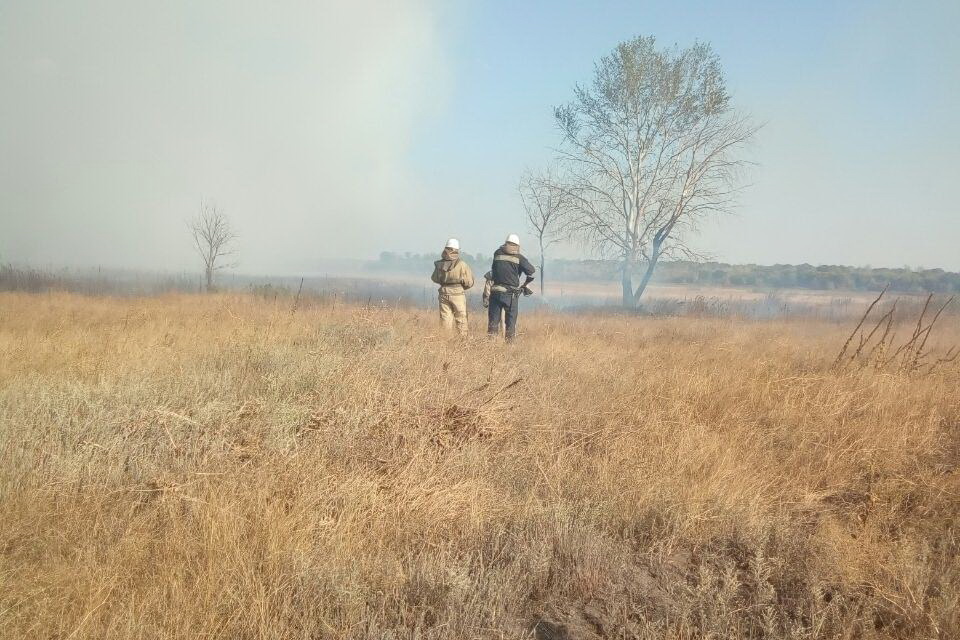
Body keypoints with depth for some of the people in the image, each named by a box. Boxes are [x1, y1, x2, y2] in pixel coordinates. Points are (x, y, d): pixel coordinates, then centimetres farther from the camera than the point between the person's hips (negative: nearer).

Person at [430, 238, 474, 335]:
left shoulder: (439, 264, -4)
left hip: (444, 293, 3)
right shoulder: (462, 265, -14)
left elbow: (434, 278, 11)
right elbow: (469, 282, -8)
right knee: (461, 319, 7)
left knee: (445, 318, 10)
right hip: (458, 294, -3)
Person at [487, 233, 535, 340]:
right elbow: (532, 272, -4)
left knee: (493, 321, 8)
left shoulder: (497, 254, 5)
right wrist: (525, 285, 8)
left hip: (495, 292, 2)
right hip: (511, 294, -2)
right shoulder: (519, 257, -2)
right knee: (511, 322, 7)